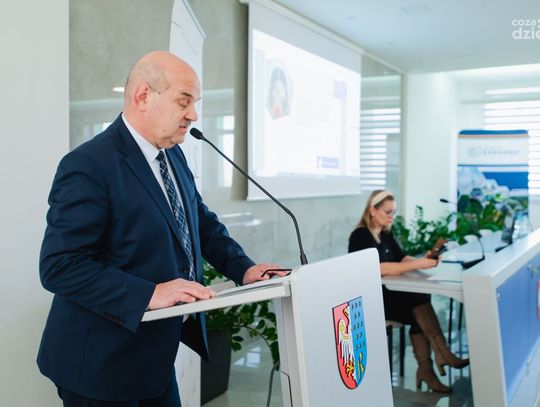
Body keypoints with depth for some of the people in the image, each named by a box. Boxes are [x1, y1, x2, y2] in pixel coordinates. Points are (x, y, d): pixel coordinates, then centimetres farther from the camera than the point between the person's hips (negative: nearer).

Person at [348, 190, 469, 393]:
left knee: (419, 315, -19)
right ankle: (442, 355, -18)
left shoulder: (385, 233, 12)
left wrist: (423, 260, -13)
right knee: (419, 300, -24)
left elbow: (402, 258, 8)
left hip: (386, 293, 8)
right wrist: (417, 265, -29)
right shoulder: (360, 235, -15)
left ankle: (426, 370, -15)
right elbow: (378, 268, -26)